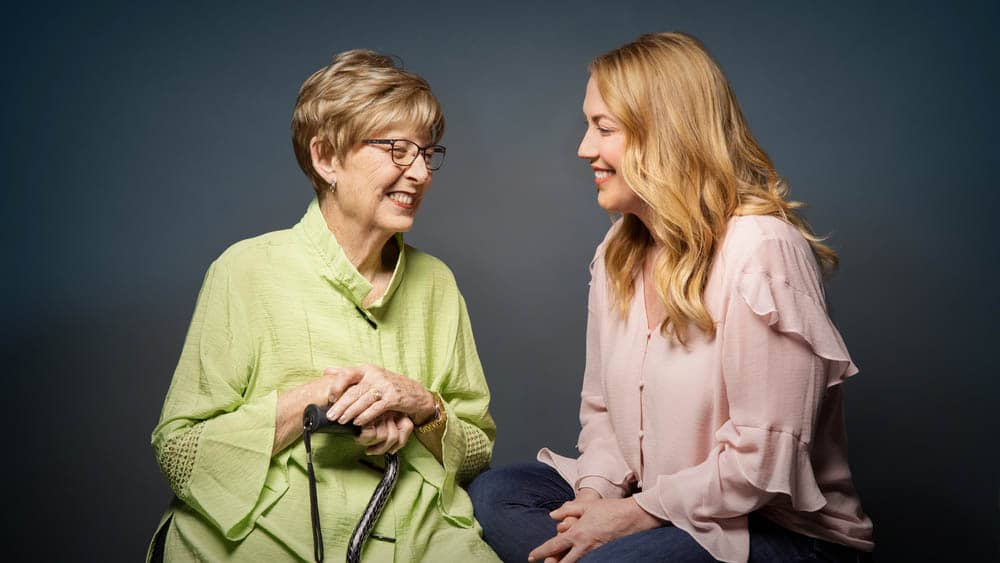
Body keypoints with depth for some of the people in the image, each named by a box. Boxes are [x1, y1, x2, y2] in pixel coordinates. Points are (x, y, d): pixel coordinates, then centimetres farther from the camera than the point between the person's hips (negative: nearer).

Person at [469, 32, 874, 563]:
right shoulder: (618, 250, 6)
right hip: (644, 501, 8)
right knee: (491, 493, -8)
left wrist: (635, 514, -15)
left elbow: (764, 461, -23)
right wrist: (595, 494, -9)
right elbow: (602, 408, 10)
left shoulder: (763, 250, -21)